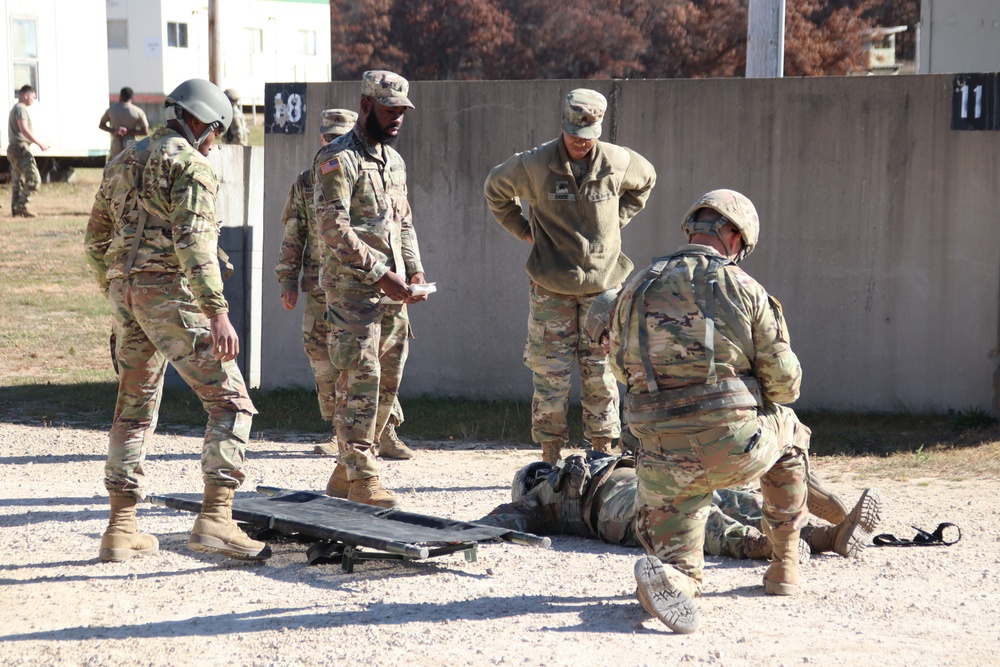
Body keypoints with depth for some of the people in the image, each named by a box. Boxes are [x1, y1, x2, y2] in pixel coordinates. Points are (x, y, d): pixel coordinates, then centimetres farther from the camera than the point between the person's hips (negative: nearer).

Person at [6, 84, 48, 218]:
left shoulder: (15, 109, 21)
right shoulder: (21, 109, -11)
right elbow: (24, 130, -21)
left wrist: (40, 142, 21)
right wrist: (40, 143, -18)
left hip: (14, 149, 11)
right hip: (21, 148, -11)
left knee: (18, 180, 11)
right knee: (33, 178, -13)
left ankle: (16, 209, 9)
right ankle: (22, 205, -16)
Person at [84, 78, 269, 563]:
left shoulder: (123, 162, 20)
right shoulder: (189, 163, -6)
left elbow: (96, 238, 23)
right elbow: (194, 241, -18)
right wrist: (218, 314, -23)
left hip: (125, 292, 8)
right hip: (171, 291, -8)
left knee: (134, 409, 17)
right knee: (230, 402, -5)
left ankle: (121, 528, 16)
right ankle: (215, 519, -17)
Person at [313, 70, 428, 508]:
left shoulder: (393, 159, 17)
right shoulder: (337, 159, -9)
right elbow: (334, 229, -16)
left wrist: (414, 270, 7)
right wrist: (379, 274, -19)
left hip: (392, 292, 8)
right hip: (351, 288, -8)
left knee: (388, 382, 8)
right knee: (361, 381, -9)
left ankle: (346, 472, 17)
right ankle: (362, 479, -5)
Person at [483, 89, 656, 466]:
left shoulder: (618, 163, -4)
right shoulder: (533, 165, -10)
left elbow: (646, 181, 20)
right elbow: (495, 190, 9)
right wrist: (525, 230, 4)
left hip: (603, 284, 2)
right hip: (551, 288, -2)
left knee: (601, 374, 5)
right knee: (551, 374, 0)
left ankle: (602, 454, 14)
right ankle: (550, 456, 7)